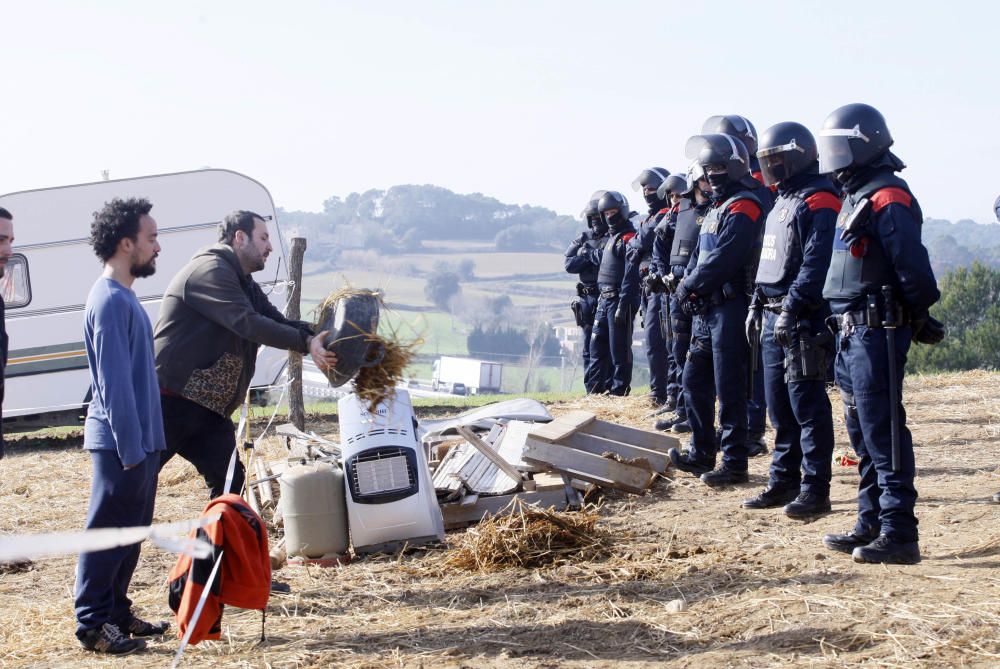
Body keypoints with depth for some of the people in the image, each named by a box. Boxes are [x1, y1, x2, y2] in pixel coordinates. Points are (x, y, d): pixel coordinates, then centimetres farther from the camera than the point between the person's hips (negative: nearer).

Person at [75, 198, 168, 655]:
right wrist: (130, 449, -21)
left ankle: (117, 613, 25)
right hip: (121, 442, -10)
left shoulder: (123, 297, 14)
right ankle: (93, 625, 4)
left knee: (131, 532, 16)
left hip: (137, 439, 10)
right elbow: (113, 382, -21)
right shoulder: (110, 300, -18)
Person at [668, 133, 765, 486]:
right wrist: (687, 284, 2)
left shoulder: (743, 207, -12)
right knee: (695, 381, 15)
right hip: (706, 308, 10)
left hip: (730, 308, -10)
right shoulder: (716, 208, 19)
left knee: (729, 389, -6)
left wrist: (689, 286, -10)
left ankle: (734, 463, 0)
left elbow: (722, 259, -21)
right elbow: (699, 255, 20)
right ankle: (702, 454, 25)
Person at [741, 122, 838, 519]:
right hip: (774, 318, 10)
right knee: (779, 407, 13)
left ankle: (815, 489, -3)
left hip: (803, 321, -10)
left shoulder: (818, 201, -12)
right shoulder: (782, 202, 20)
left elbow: (816, 263, -21)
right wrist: (758, 304, 19)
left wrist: (792, 307, -24)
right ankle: (784, 481, 21)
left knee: (807, 405, -7)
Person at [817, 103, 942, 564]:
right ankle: (871, 523, 22)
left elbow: (913, 268, -20)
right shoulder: (855, 197, 17)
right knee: (862, 431, 14)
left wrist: (919, 319, -8)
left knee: (883, 430, -9)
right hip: (852, 333, 10)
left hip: (878, 333, -10)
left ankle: (899, 534, -6)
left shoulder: (886, 199, -15)